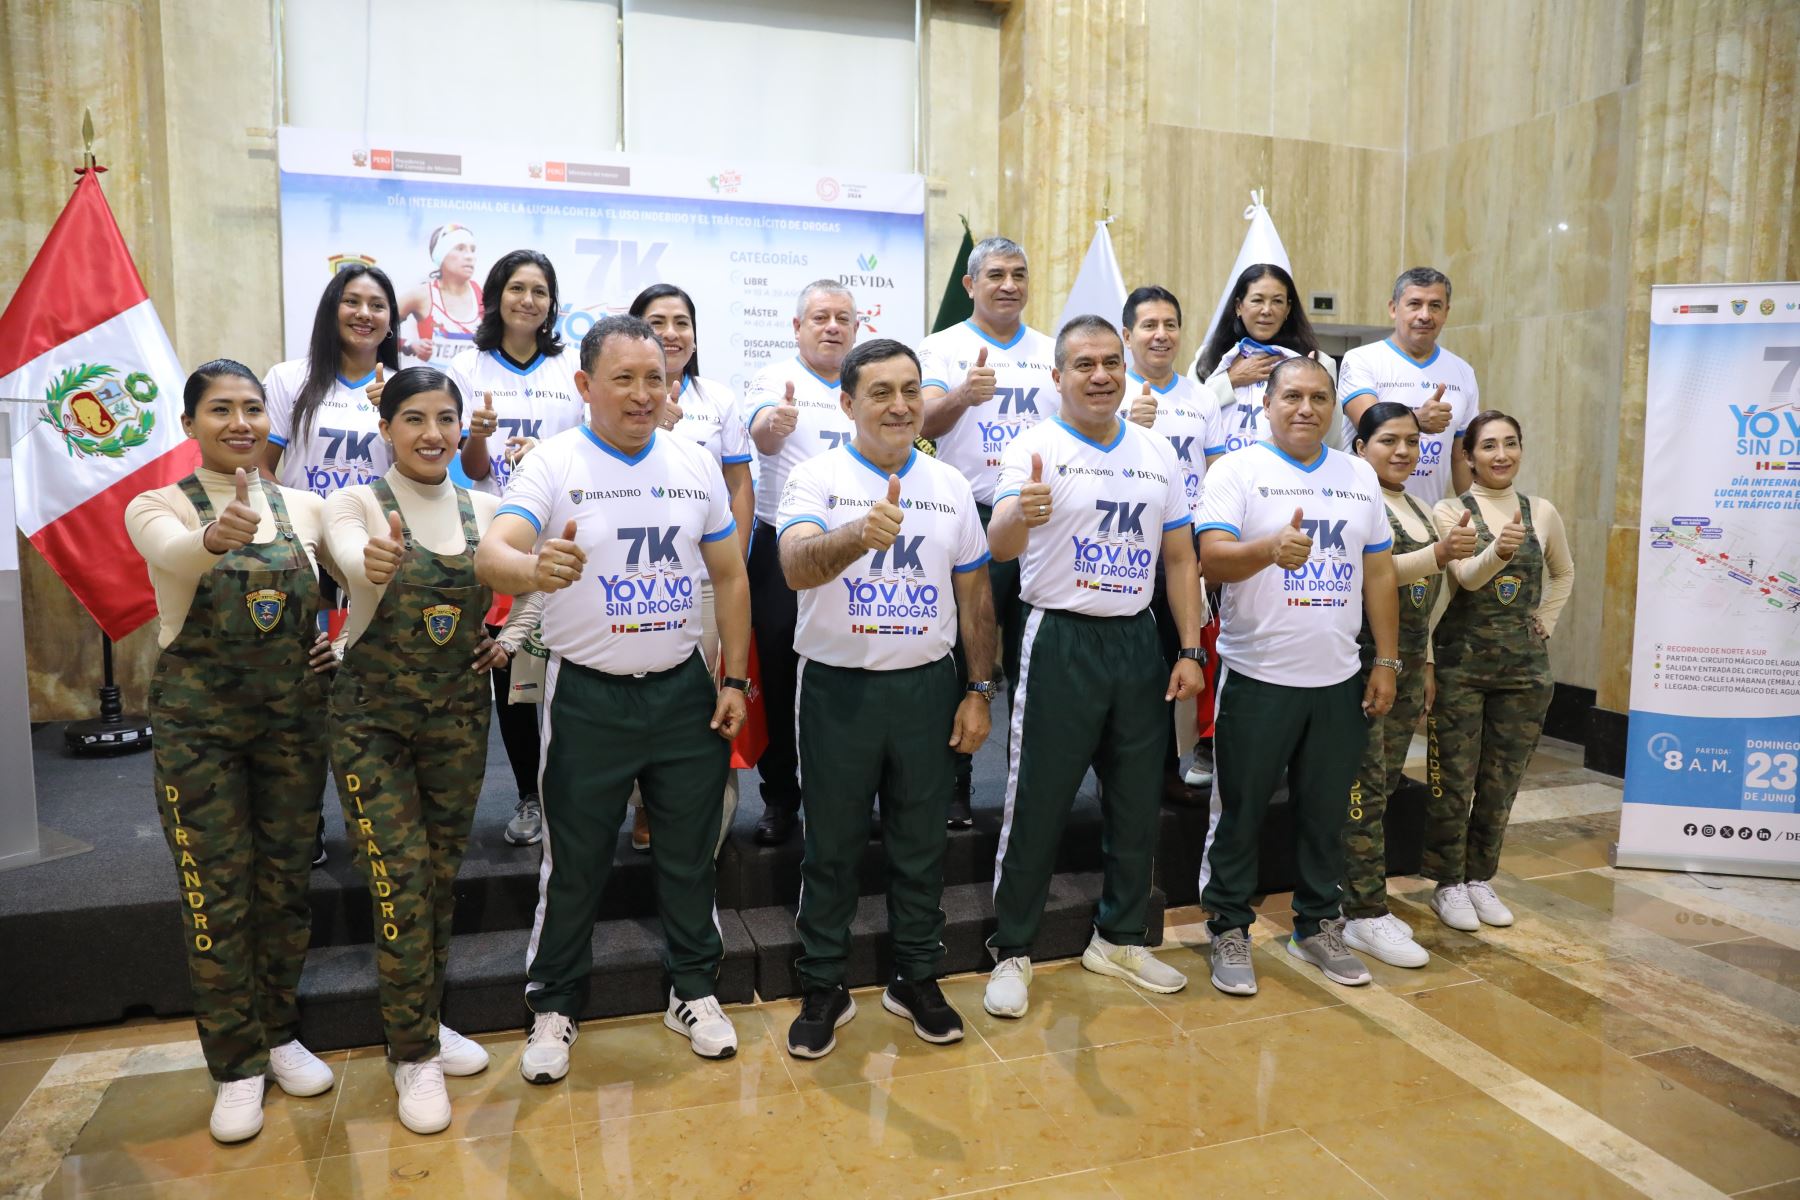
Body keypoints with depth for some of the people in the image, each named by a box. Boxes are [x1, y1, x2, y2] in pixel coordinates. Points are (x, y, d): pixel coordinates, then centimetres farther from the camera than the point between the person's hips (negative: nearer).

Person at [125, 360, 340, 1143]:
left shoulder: (304, 507, 4)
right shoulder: (156, 506, -5)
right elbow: (172, 549, -29)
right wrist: (218, 536, -52)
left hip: (293, 715, 3)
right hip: (198, 722, -3)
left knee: (286, 886, 11)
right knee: (216, 897, 3)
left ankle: (278, 1035, 30)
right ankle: (236, 1066, 19)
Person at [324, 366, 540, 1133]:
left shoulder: (487, 510, 2)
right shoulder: (356, 503, -9)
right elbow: (353, 557, -32)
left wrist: (510, 639, 2)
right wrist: (376, 562, -55)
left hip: (460, 714, 4)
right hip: (374, 717, -3)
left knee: (442, 875, 12)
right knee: (400, 881, -4)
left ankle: (422, 1024, 31)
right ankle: (415, 1054, 13)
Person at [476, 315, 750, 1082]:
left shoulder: (696, 465, 3)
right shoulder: (553, 464, -9)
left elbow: (729, 576, 8)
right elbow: (491, 552, -25)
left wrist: (734, 679, 4)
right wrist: (532, 568, -49)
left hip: (684, 691, 3)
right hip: (587, 696, -3)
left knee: (690, 853, 15)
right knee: (574, 862, 10)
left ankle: (695, 991, 35)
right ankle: (553, 1007, 31)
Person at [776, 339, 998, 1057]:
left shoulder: (950, 485, 5)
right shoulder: (818, 477, -6)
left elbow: (975, 597, 9)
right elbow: (796, 566, -25)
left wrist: (980, 690, 5)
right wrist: (861, 533, -44)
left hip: (927, 687, 3)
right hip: (837, 687, -3)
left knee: (921, 844, 14)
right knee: (831, 848, 9)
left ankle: (916, 980, 32)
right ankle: (823, 989, 27)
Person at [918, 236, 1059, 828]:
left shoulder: (1051, 352, 12)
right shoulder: (944, 348, 0)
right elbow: (927, 423, -16)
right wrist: (964, 394, -37)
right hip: (970, 521, -3)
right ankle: (952, 785, 14)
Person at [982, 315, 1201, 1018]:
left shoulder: (1159, 454, 8)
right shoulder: (1035, 447, -8)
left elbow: (1180, 558, 11)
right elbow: (999, 546, -24)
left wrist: (1190, 650, 3)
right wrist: (1020, 516, -48)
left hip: (1138, 642, 5)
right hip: (1061, 642, -5)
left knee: (1137, 801, 14)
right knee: (1037, 803, 1)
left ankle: (1118, 938, 33)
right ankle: (1011, 952, 18)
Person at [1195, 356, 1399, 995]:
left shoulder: (1360, 476, 11)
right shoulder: (1236, 469, -5)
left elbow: (1379, 573, 13)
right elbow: (1211, 558, -18)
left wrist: (1387, 662, 9)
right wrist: (1271, 548, -38)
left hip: (1338, 680, 5)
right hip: (1257, 678, -4)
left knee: (1326, 814, 15)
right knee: (1240, 815, 6)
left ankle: (1318, 927, 31)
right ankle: (1230, 931, 21)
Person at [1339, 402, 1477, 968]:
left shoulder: (1418, 509, 18)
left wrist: (1425, 662, 23)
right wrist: (1438, 553, -32)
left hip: (1409, 662, 8)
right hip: (1364, 660, -8)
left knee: (1384, 787, 11)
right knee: (1364, 789, -5)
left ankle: (1367, 903, 19)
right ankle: (1364, 915, 2)